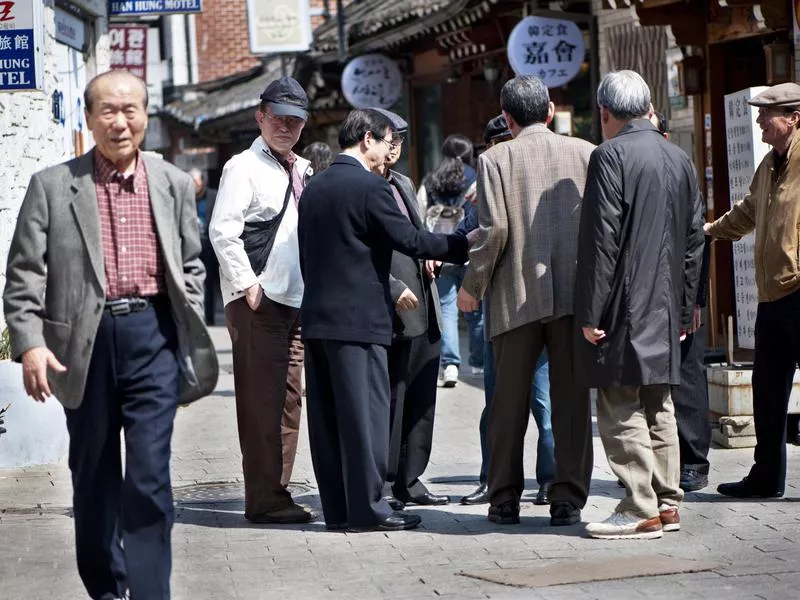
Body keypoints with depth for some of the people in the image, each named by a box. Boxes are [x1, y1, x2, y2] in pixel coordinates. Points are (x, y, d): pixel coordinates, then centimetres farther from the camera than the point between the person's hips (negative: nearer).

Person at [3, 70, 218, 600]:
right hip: (84, 341, 0)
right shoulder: (52, 186, 1)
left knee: (149, 476, -7)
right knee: (93, 477, 13)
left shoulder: (174, 184, 8)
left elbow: (190, 266, 14)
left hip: (153, 336, 0)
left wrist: (191, 337, 5)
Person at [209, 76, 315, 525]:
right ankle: (264, 500, -4)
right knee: (261, 401, -6)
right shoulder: (244, 167, -5)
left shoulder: (302, 170, 18)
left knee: (288, 399, 9)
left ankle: (277, 493, 16)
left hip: (297, 300, 8)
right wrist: (247, 285, -17)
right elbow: (223, 231, -15)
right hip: (258, 302, -8)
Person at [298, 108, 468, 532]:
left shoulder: (314, 187, 13)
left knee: (327, 415, 8)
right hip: (358, 317, -8)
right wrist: (464, 246, -3)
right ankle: (366, 507, -2)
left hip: (316, 316, 8)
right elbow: (408, 239, -13)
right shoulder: (370, 187, -11)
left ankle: (337, 509, 12)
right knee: (365, 412, -4)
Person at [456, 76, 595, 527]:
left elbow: (494, 229, -10)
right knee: (572, 400, 5)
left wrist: (473, 286, 2)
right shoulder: (585, 154, 4)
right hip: (575, 293, 1)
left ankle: (505, 499, 14)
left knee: (510, 401, 9)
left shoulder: (496, 159, -3)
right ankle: (569, 499, 4)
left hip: (517, 296, -1)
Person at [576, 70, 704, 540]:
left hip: (624, 307, -8)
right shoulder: (680, 159, 10)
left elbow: (601, 240, -16)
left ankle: (641, 511, -4)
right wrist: (684, 308, 20)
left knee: (621, 410, -3)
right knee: (659, 408, 14)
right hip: (665, 308, 8)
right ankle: (668, 504, 18)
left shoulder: (611, 156, -12)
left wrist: (590, 313, -13)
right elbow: (695, 238, 14)